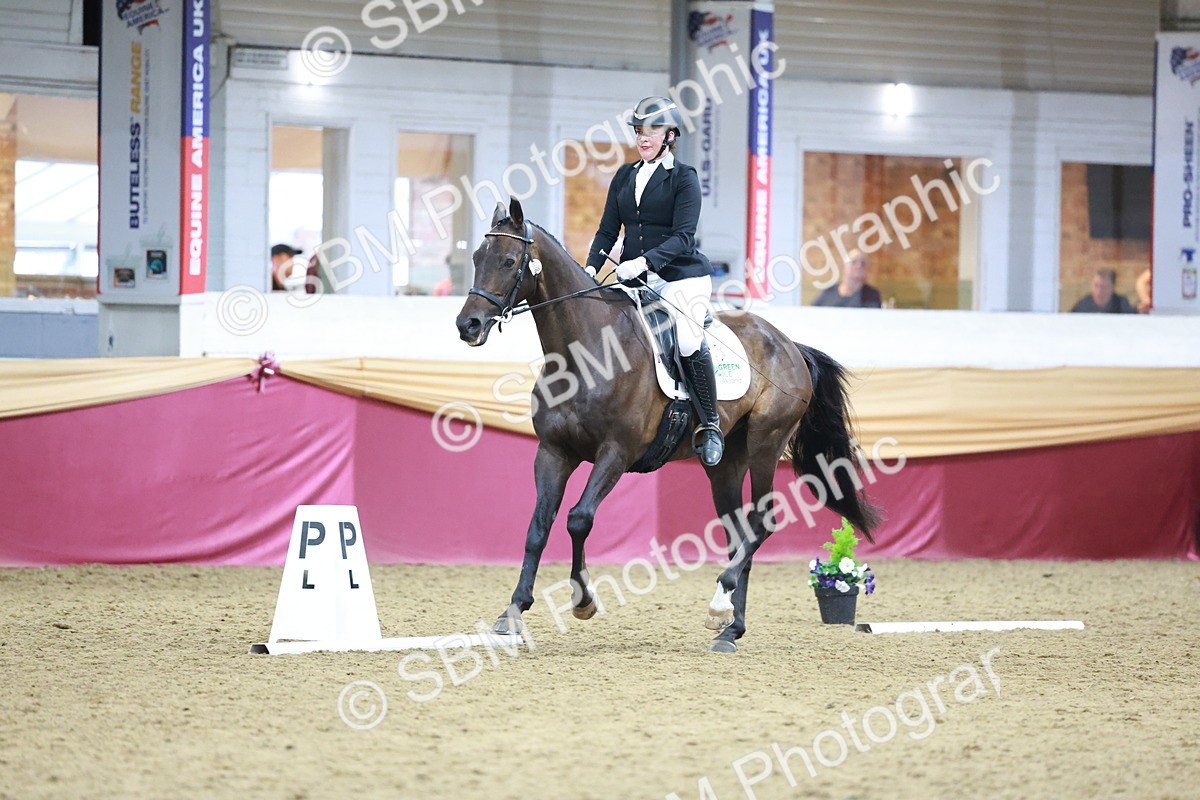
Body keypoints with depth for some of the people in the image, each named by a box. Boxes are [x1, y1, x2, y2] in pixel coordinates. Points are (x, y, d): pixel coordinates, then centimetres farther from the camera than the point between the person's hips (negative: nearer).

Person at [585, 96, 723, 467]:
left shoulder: (683, 178, -3)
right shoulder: (625, 176, 13)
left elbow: (683, 237, -13)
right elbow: (607, 230, 12)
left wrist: (645, 261, -27)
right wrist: (590, 269, -5)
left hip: (681, 275, -6)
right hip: (635, 279, 6)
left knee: (689, 343, -26)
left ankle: (710, 424, -10)